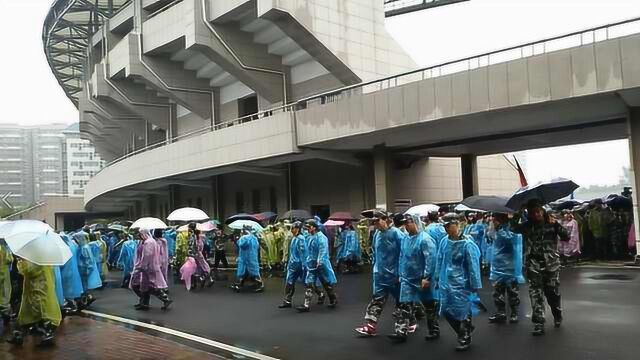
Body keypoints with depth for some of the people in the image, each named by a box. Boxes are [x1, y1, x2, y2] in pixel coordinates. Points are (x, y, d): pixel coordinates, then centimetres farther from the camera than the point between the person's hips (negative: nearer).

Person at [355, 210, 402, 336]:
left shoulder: (396, 233, -17)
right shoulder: (377, 234, 4)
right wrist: (375, 267, 15)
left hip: (394, 274, -5)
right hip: (380, 274, 5)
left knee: (401, 300, 11)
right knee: (377, 300, 1)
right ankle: (370, 325, 1)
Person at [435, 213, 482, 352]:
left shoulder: (467, 244, -16)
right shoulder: (444, 241, 1)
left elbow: (473, 266, -13)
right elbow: (440, 262, 11)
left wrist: (475, 286, -11)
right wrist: (438, 279, 13)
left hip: (461, 284, -6)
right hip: (446, 283, 6)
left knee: (463, 312, 6)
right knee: (447, 311, 13)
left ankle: (465, 338, 28)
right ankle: (465, 330, 36)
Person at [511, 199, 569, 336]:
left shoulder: (551, 223, 0)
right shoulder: (527, 226, 1)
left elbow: (566, 237, -8)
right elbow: (513, 228, -15)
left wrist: (556, 225, -21)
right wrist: (518, 214, -20)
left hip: (551, 264, 0)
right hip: (534, 266, 0)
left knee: (553, 292, 9)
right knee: (536, 294, -2)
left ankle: (557, 316, 37)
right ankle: (538, 324, 3)